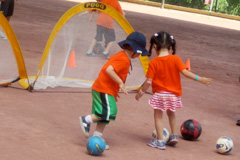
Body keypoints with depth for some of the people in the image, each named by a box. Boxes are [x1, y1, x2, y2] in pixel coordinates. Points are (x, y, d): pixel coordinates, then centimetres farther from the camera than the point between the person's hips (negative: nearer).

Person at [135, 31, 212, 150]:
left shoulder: (153, 63, -12)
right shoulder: (175, 59, -9)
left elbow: (148, 81, -11)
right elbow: (185, 72, -14)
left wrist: (141, 93, 1)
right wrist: (199, 79, -7)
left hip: (160, 94, -3)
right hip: (174, 94, 3)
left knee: (158, 116, 10)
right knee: (171, 113, 27)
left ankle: (160, 141, 9)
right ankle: (174, 135, 30)